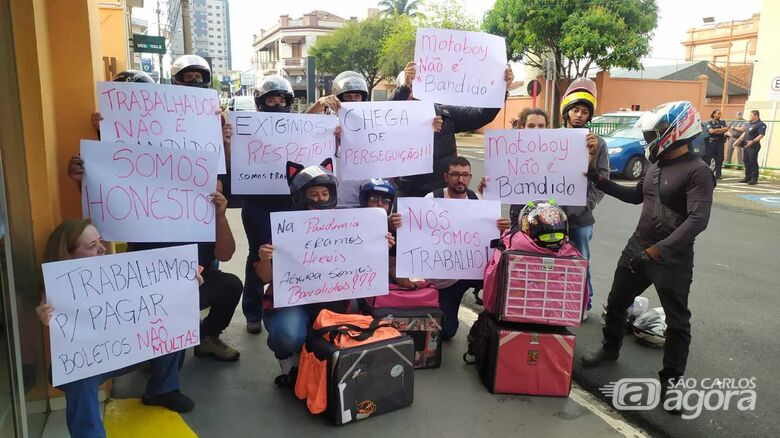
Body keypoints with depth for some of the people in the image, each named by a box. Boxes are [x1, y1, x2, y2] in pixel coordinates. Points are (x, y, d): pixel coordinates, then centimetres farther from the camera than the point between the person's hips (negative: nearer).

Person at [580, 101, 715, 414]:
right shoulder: (656, 164, 6)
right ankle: (610, 349, 40)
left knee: (677, 321, 8)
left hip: (672, 259, -7)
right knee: (616, 302, 18)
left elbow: (698, 220, -26)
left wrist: (658, 249, -32)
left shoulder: (697, 171, -18)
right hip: (637, 247, 8)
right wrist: (599, 180, 13)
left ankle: (671, 379, 22)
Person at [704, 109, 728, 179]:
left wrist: (716, 130, -15)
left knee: (719, 159, 2)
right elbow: (711, 131, -13)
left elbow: (726, 129, -3)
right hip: (711, 142, -3)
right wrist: (721, 130, -9)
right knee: (707, 157, -5)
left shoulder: (723, 122, 13)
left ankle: (718, 175, 7)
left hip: (720, 142, 3)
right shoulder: (710, 123, 3)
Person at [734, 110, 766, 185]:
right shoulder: (749, 124, 18)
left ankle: (754, 179, -2)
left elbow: (761, 135, -20)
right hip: (746, 145, 9)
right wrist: (738, 140, 20)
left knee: (753, 162, -6)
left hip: (753, 146, -9)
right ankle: (747, 177, 20)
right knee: (746, 162, 12)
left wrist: (753, 141, -31)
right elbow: (744, 133, 25)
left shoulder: (761, 125, -10)